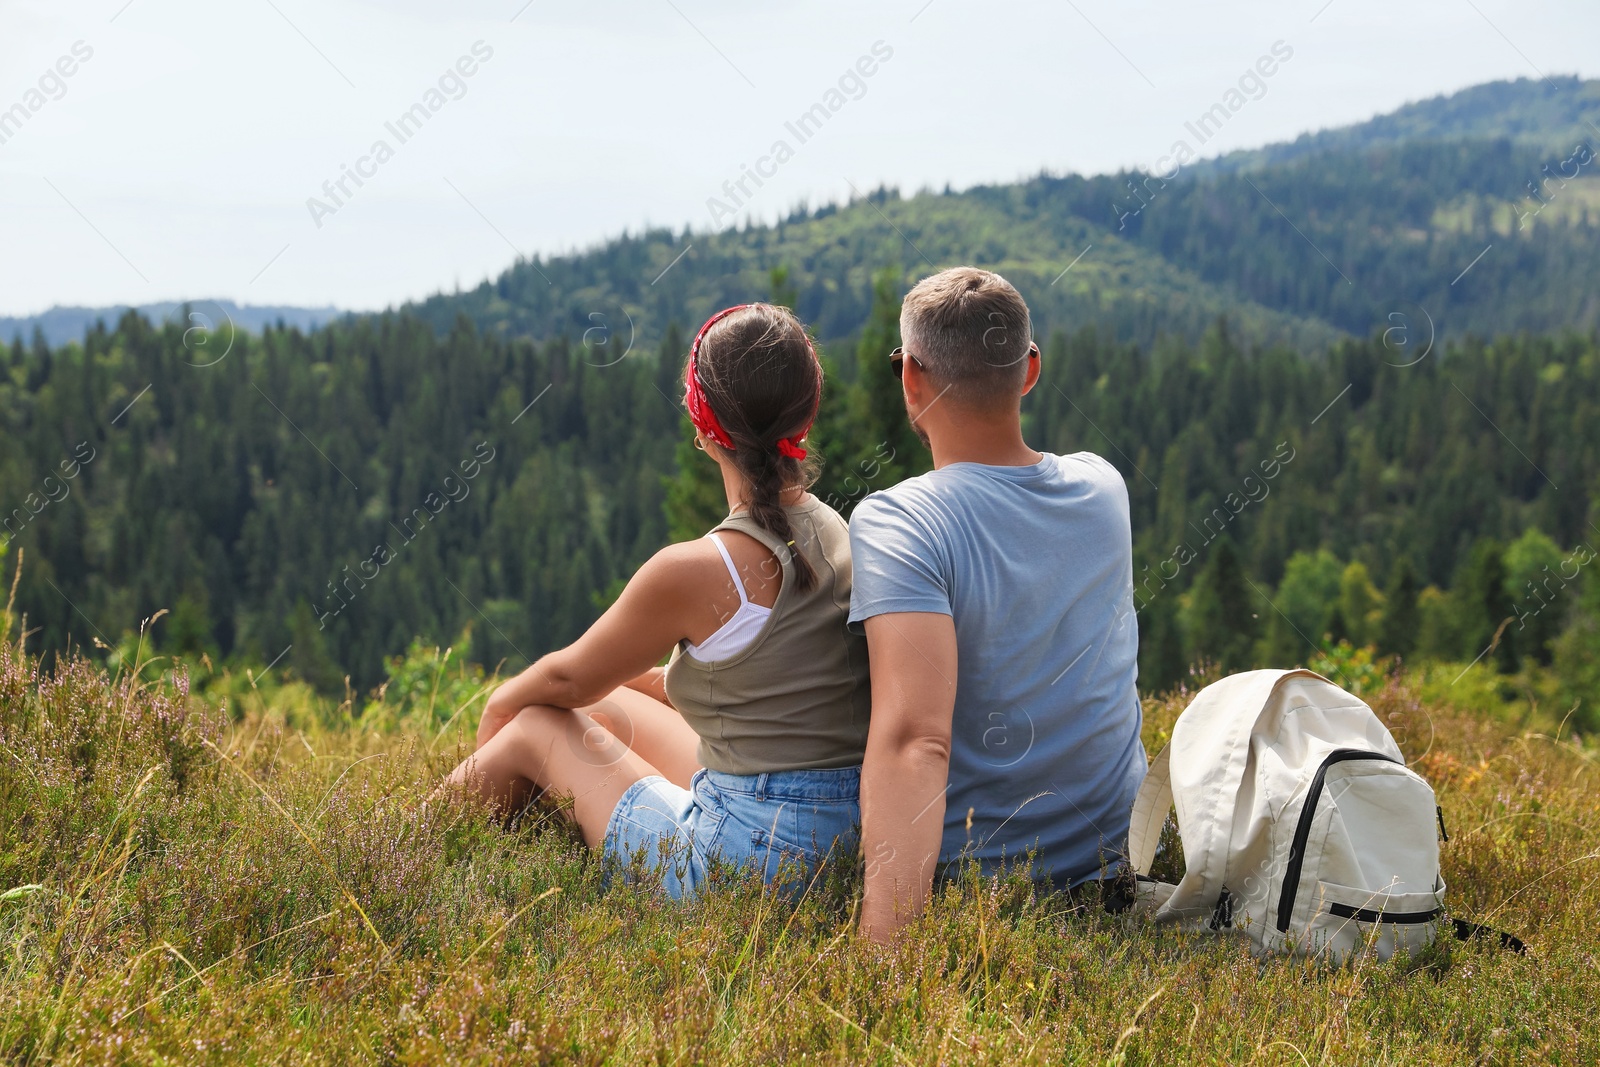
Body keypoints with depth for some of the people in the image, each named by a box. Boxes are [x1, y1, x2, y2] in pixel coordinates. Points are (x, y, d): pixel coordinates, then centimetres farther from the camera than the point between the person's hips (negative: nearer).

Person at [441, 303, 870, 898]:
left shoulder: (696, 569, -20)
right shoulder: (835, 532, 2)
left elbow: (569, 676, -2)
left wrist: (504, 700, 20)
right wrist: (631, 677, 27)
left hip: (745, 862, -7)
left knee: (538, 725, 14)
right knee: (602, 704, 25)